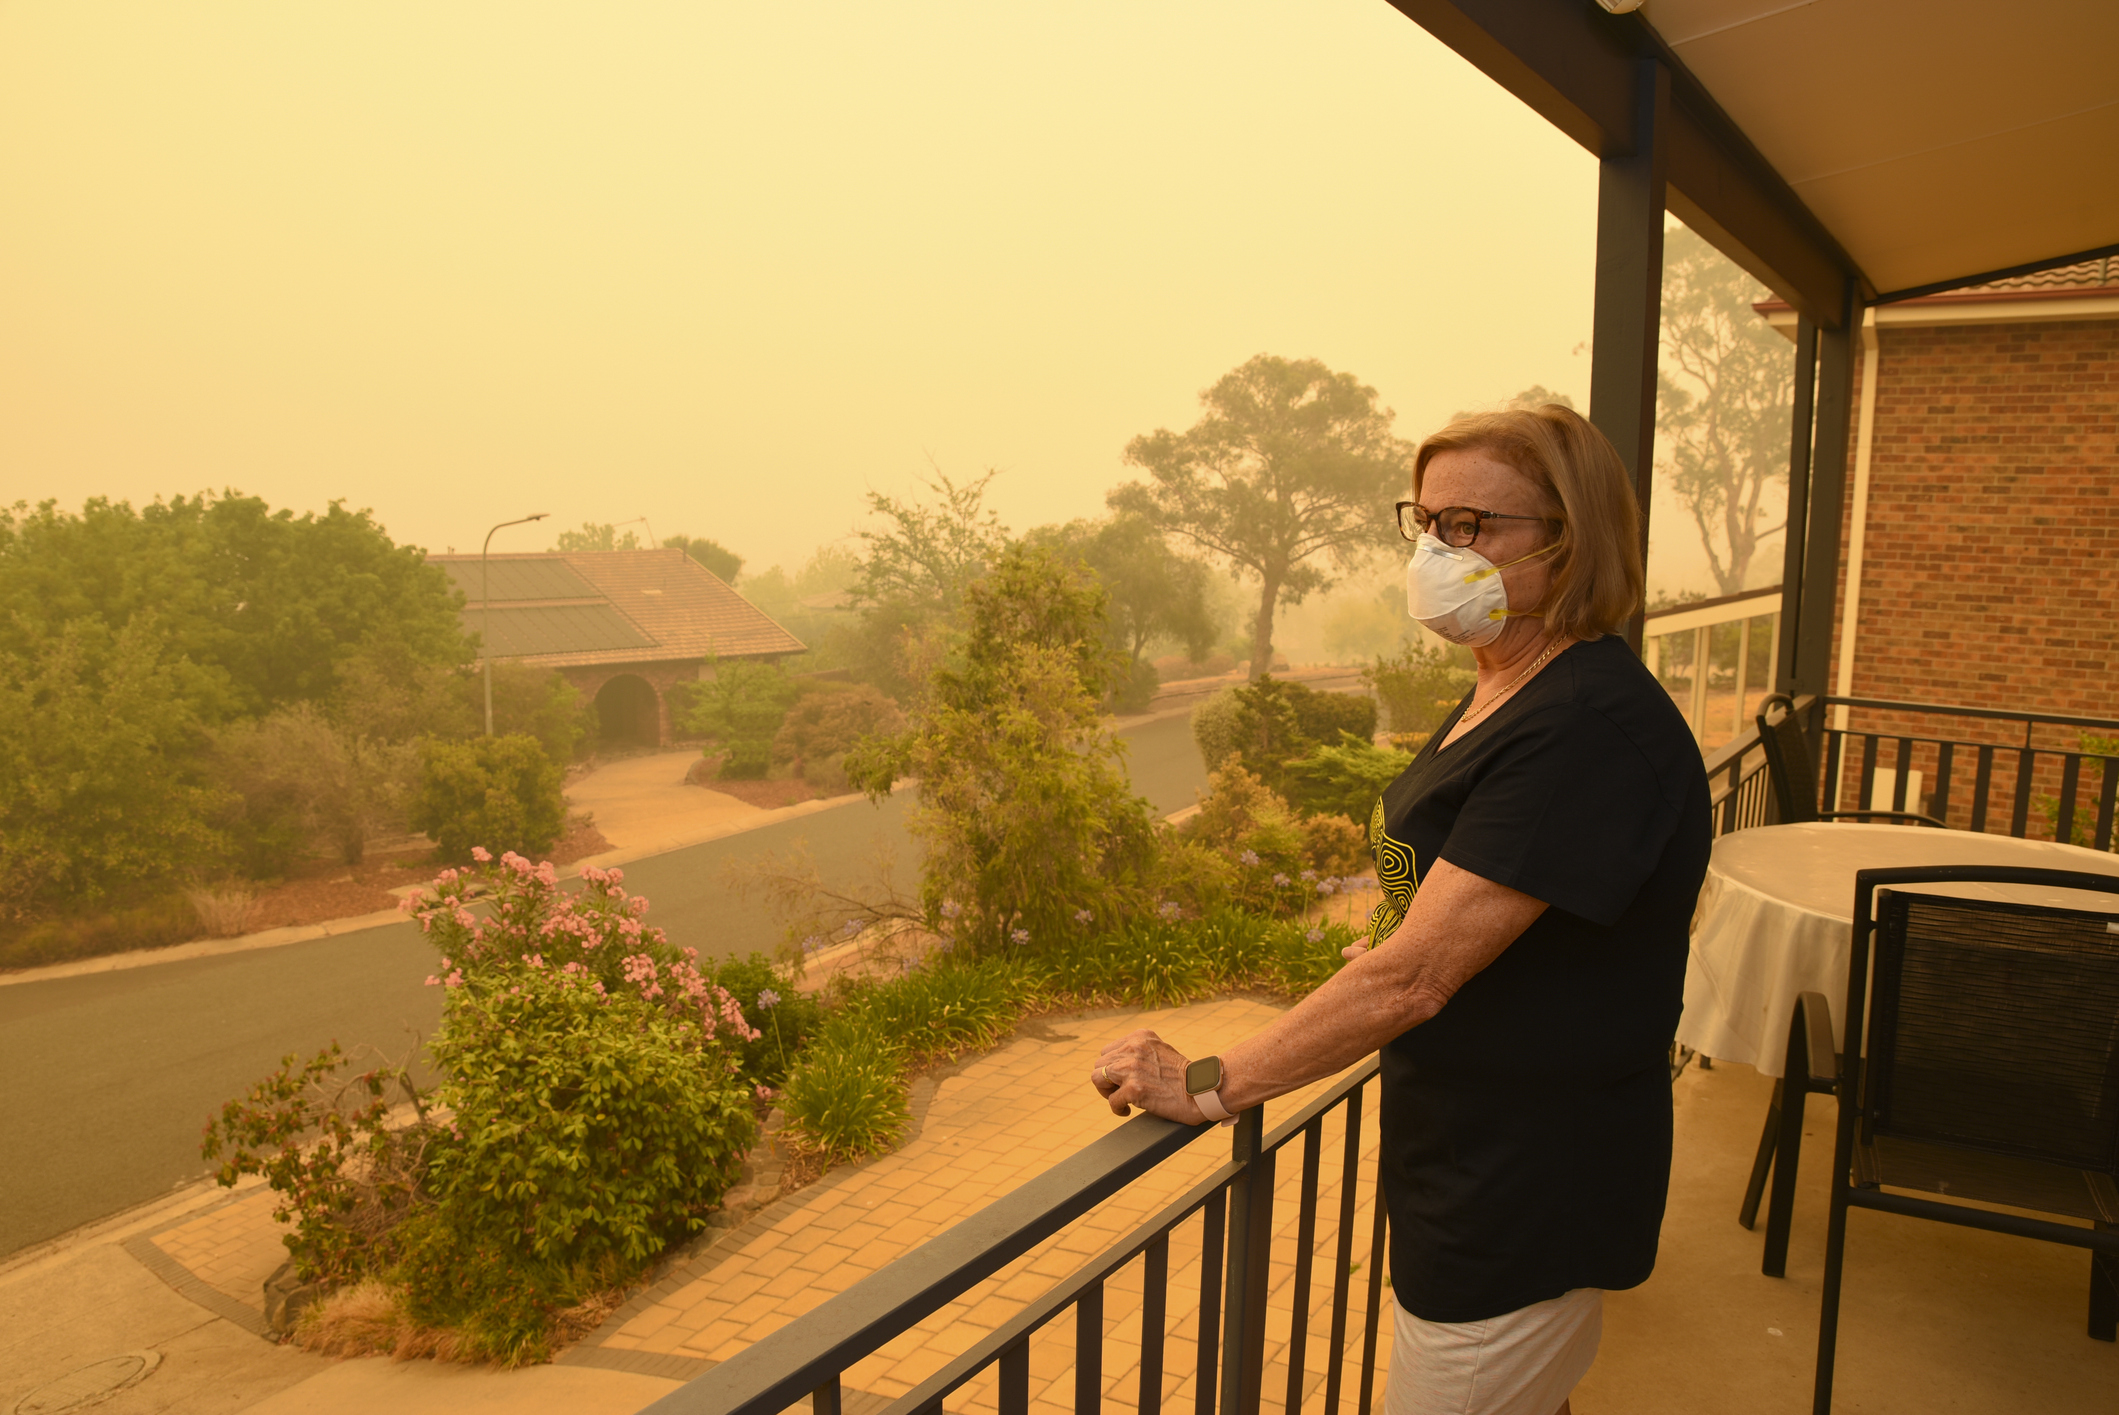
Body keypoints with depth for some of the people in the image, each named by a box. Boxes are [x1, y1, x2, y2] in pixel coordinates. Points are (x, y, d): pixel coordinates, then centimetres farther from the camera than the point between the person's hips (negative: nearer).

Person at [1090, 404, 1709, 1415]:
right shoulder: (1504, 694, 6)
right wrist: (1390, 945, 7)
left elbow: (1412, 978, -28)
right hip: (1468, 1158, 9)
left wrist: (1208, 1085, -22)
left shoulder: (1591, 727, -27)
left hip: (1524, 1196, -9)